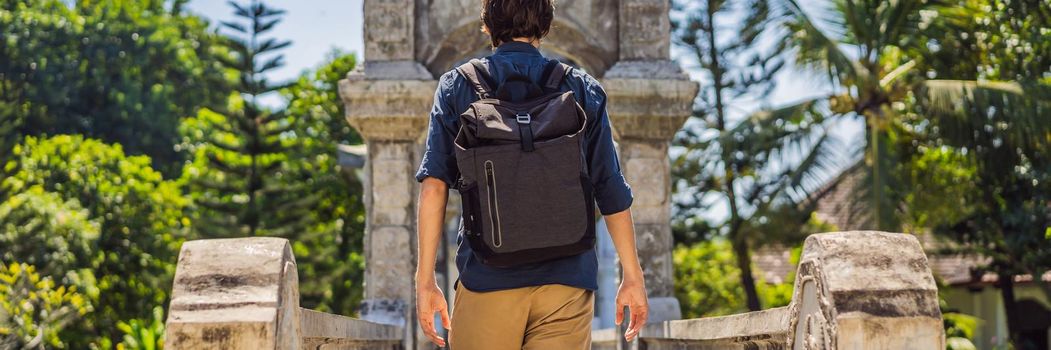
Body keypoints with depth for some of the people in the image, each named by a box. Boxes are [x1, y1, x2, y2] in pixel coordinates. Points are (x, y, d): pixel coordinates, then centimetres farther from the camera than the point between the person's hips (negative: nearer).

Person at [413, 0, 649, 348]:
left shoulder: (457, 86, 5)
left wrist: (425, 279, 0)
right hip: (566, 280, 1)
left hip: (487, 277, -1)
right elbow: (611, 192, 6)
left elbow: (434, 186, -2)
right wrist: (633, 277, 12)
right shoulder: (582, 88, 7)